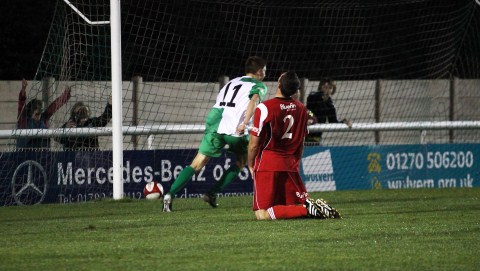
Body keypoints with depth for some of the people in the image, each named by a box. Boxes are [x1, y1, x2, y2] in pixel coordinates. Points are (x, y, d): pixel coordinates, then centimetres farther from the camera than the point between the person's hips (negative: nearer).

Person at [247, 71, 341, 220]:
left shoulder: (264, 108, -12)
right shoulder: (301, 109, 7)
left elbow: (254, 143, -7)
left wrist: (251, 165, 8)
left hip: (267, 164, -6)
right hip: (291, 166, 6)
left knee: (262, 214, -10)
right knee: (303, 201, 17)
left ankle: (306, 209, -26)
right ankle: (317, 206, -17)